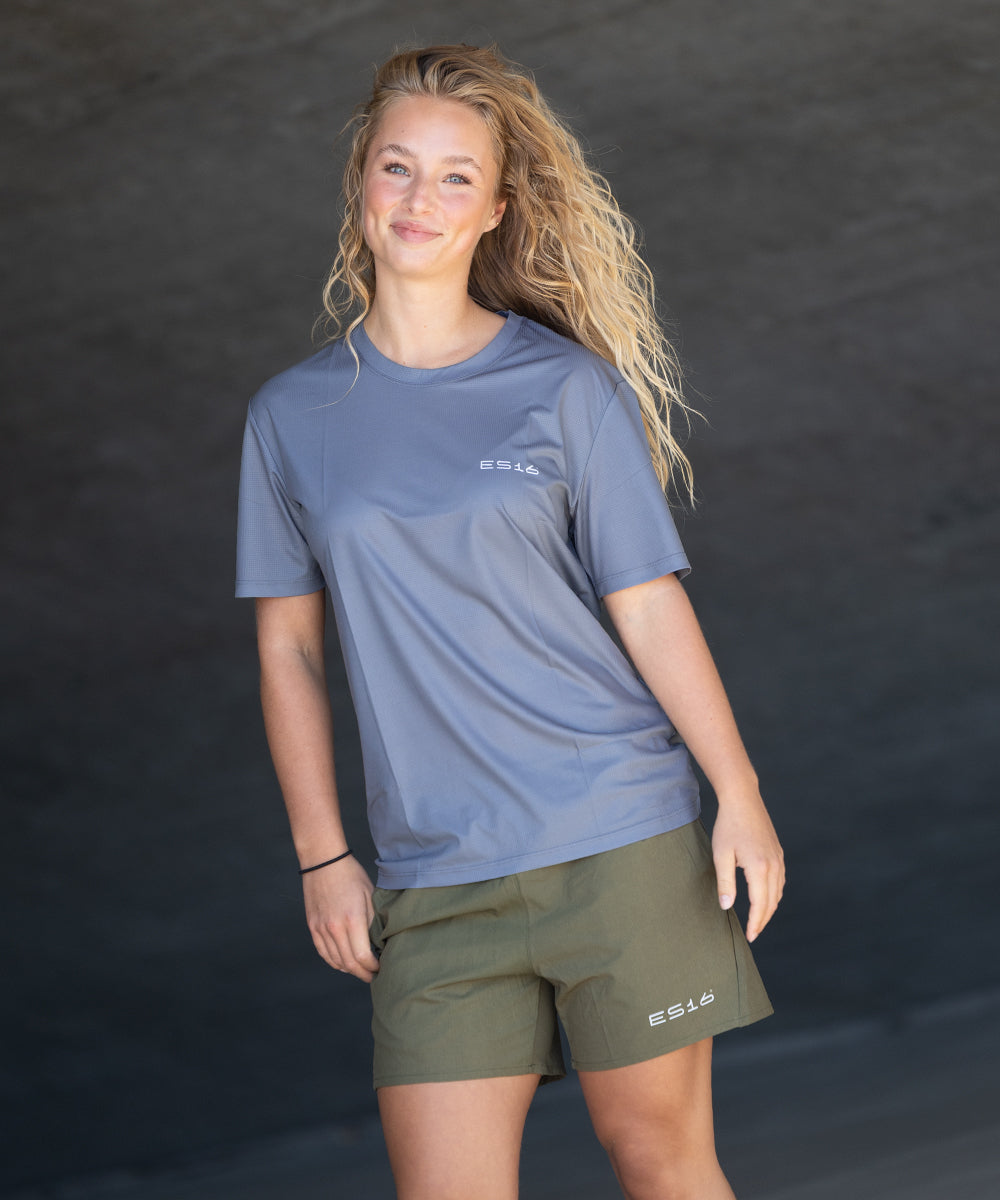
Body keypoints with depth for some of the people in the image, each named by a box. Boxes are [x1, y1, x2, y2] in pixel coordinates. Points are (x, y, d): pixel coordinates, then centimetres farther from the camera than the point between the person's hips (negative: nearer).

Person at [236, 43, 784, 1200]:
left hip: (621, 843, -2)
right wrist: (321, 855, 6)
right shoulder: (292, 414, 6)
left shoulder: (568, 387, -1)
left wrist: (741, 799, -3)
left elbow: (651, 607, 0)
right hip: (431, 878, 2)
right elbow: (288, 644, 10)